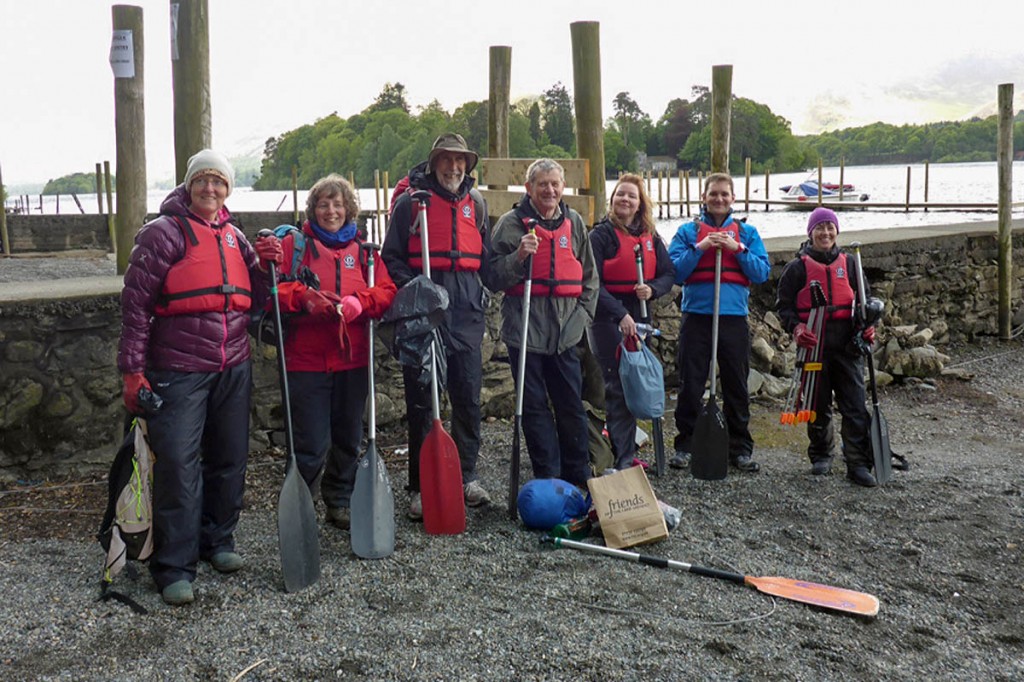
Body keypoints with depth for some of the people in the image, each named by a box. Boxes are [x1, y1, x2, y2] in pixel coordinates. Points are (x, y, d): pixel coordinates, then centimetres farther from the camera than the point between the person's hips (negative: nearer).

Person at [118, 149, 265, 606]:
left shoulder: (233, 237, 13)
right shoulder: (164, 232, -5)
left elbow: (255, 297, 19)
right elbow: (135, 302, -8)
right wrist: (133, 369, -13)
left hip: (233, 369, 6)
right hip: (179, 372, -6)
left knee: (230, 459, 13)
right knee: (178, 464, -7)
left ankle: (217, 539, 31)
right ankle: (174, 567, 2)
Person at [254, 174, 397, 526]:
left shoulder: (363, 250, 13)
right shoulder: (294, 244, 4)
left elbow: (386, 291, 4)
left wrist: (357, 303, -15)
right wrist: (304, 298, -22)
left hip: (352, 361, 4)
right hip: (306, 361, -4)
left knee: (348, 438, 15)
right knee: (311, 444, -5)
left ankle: (340, 502, 32)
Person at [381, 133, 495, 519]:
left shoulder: (475, 204, 14)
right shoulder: (411, 202, 1)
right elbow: (391, 257, 1)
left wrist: (481, 289, 10)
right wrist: (411, 287, -13)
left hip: (466, 312, 4)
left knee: (468, 396, 8)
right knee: (421, 400, 1)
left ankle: (467, 476, 23)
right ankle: (420, 487, 9)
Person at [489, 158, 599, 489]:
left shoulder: (573, 222, 12)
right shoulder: (511, 223, 1)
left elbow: (590, 275, 19)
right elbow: (495, 276, -1)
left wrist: (582, 313, 9)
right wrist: (518, 256, -17)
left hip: (565, 330, 3)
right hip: (525, 329, -2)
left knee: (572, 405, 6)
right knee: (534, 406, 3)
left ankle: (579, 477, 17)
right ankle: (548, 481, 11)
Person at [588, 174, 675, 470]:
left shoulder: (650, 236, 12)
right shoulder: (601, 234, -5)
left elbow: (668, 274, 10)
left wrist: (652, 289, -13)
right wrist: (621, 314, -21)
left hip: (639, 318, 6)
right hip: (608, 319, -5)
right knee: (619, 386, -6)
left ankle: (624, 446, 19)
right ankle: (624, 458, -2)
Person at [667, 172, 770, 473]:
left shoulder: (747, 232, 11)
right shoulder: (688, 231, 7)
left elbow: (762, 273, 2)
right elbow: (675, 271, -3)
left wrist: (738, 249, -10)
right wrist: (699, 248, -14)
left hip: (734, 316, 1)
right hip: (697, 315, -1)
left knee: (736, 386, 7)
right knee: (690, 384, 2)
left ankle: (740, 448, 17)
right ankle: (685, 445, 13)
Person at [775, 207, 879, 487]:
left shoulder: (849, 263, 11)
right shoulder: (798, 267, 2)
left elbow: (864, 298, 17)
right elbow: (784, 305, 2)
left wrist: (867, 325, -1)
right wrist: (795, 328, -17)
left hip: (847, 345, 2)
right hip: (813, 344, -1)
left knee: (855, 406, -4)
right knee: (818, 405, 8)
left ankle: (858, 463, 0)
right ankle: (821, 457, 23)